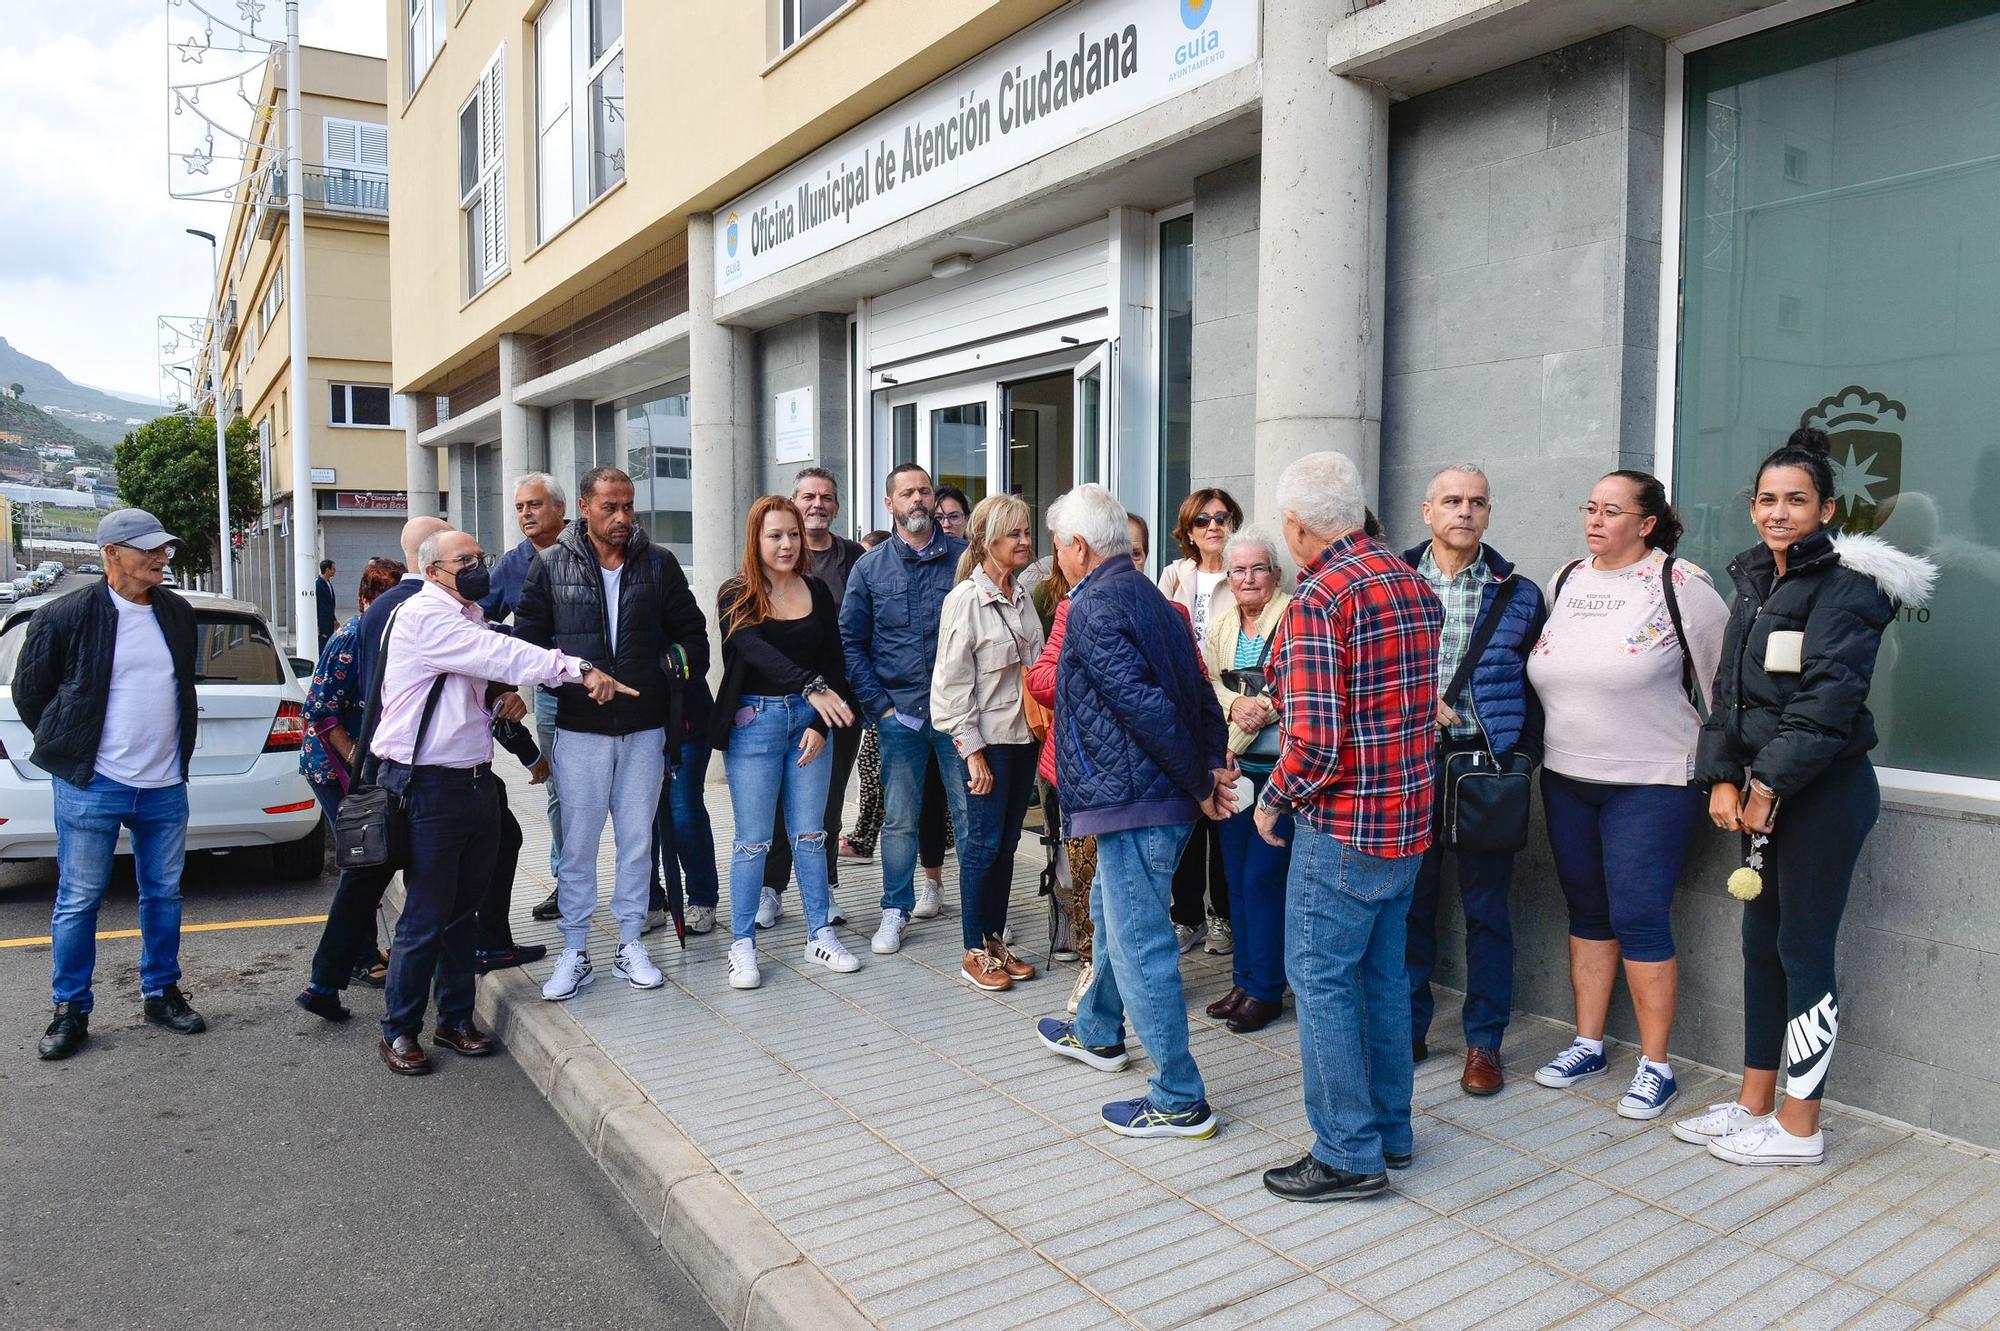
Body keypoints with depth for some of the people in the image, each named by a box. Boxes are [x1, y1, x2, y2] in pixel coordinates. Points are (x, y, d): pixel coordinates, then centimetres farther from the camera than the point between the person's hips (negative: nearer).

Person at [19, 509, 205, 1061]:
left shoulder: (177, 613, 7)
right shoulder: (66, 615, -9)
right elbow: (28, 690, 2)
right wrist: (68, 748, 5)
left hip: (165, 787, 5)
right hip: (92, 787, -4)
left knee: (164, 895, 12)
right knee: (78, 902, 3)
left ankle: (161, 993, 25)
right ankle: (70, 1010, 16)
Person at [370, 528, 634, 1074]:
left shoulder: (470, 616, 15)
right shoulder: (425, 616, -14)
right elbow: (502, 655, -23)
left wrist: (503, 696, 6)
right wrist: (581, 670, -25)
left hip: (476, 779, 9)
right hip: (429, 786, -8)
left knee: (464, 908, 15)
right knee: (426, 916, -1)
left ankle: (456, 1018, 27)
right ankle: (399, 1030, 15)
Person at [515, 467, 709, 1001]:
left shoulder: (659, 563, 4)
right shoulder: (550, 566, 1)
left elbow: (691, 632, 11)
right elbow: (528, 637, 3)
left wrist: (675, 674, 1)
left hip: (645, 727, 1)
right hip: (580, 727, -1)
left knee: (637, 841, 10)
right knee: (578, 843, 5)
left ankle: (631, 945, 22)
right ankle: (575, 952, 17)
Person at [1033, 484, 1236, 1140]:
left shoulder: (1092, 605, -15)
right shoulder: (1149, 597, 15)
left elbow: (1143, 703, -22)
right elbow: (1199, 689, 11)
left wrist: (1198, 781, -14)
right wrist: (1217, 761, 4)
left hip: (1132, 796, -10)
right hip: (1162, 794, 10)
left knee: (1138, 941, -3)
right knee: (1113, 913, 26)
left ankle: (1180, 1101, 5)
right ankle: (1098, 1032, 45)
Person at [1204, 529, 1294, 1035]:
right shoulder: (1220, 624, 14)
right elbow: (1207, 683, 9)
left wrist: (1263, 710, -18)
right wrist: (1233, 705, -10)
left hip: (1281, 766, -6)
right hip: (1233, 766, 6)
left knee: (1262, 876, -6)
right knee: (1236, 876, 11)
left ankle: (1264, 989, 8)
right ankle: (1244, 980, 24)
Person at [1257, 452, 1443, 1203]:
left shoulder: (1319, 597, -19)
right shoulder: (1414, 583, 8)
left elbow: (1315, 740, -25)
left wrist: (1273, 800, -7)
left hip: (1344, 824, -9)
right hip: (1409, 816, 9)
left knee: (1321, 979, 3)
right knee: (1382, 973, 18)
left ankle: (1348, 1155, 11)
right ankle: (1389, 1130, 30)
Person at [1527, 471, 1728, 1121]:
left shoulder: (1680, 584, -9)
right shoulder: (1566, 580, 8)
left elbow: (1725, 676, -4)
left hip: (1651, 784, -6)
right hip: (1566, 780, 6)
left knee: (1640, 919, -5)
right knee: (1587, 913, 13)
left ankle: (1655, 1066, 9)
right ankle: (1587, 1045, 25)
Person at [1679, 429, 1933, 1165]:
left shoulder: (1847, 582, -11)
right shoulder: (1755, 579, 13)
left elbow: (1828, 697, -19)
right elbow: (1729, 685, 10)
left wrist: (1768, 784, -16)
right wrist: (1723, 778, 0)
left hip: (1823, 792, -8)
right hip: (1763, 789, 8)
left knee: (1804, 951, -1)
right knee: (1760, 943, 12)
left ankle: (1799, 1126, 11)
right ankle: (1754, 1103, 24)